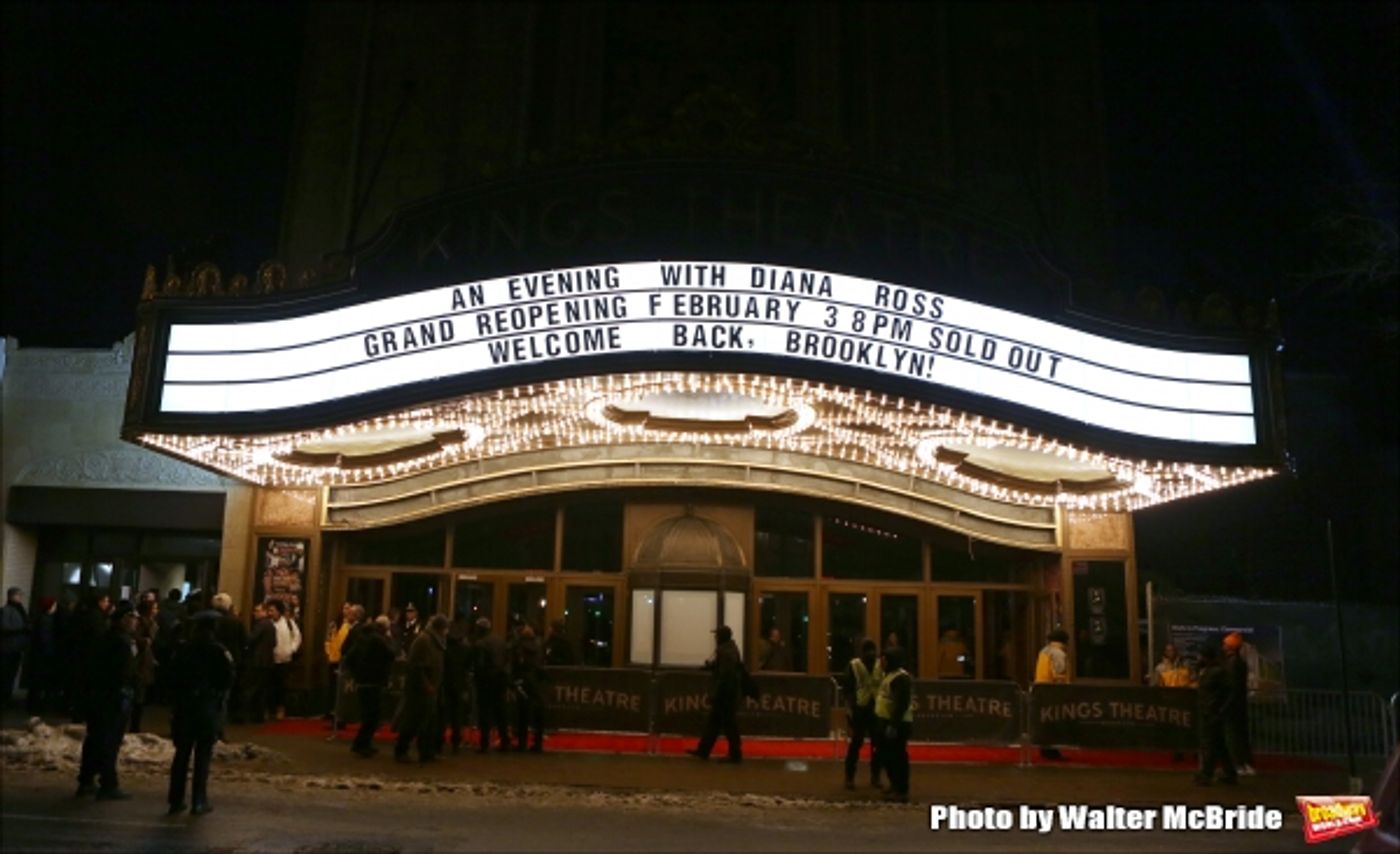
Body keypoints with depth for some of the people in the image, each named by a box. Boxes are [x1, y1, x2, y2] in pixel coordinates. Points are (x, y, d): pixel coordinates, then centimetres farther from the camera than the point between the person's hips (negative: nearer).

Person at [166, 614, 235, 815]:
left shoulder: (182, 650, 1)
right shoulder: (220, 652, -9)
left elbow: (172, 678, 2)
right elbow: (228, 681, -9)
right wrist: (221, 700, 9)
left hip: (184, 706, 3)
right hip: (210, 707, -3)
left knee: (181, 754, 11)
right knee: (203, 755, 3)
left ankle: (176, 800, 14)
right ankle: (198, 802, 4)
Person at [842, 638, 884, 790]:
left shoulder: (881, 665, 3)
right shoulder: (853, 666, -4)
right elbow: (847, 689, -4)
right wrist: (849, 710, -9)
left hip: (877, 709, 3)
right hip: (859, 709, -3)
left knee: (877, 743, 8)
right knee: (856, 742, 0)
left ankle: (875, 776, 21)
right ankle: (850, 777, 9)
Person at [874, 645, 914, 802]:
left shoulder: (901, 678, -18)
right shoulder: (890, 674, 15)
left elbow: (901, 704, -25)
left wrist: (894, 725, -27)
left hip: (897, 724, -11)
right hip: (886, 721, 11)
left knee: (897, 757, -4)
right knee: (886, 755, 18)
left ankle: (901, 792, 3)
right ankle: (895, 786, 31)